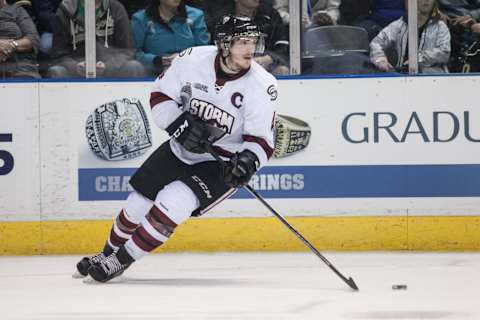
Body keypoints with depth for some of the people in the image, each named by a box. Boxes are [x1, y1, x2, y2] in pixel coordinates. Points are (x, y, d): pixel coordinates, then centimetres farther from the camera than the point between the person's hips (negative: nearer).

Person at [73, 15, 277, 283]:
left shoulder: (262, 85, -19)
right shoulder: (193, 60, -15)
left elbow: (262, 139, -13)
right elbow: (161, 96, -3)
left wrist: (248, 160, -33)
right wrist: (180, 124, -21)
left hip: (222, 163, -3)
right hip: (181, 149, 3)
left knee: (173, 202, -23)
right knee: (139, 204, 7)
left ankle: (121, 260, -6)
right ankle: (108, 253, 37)